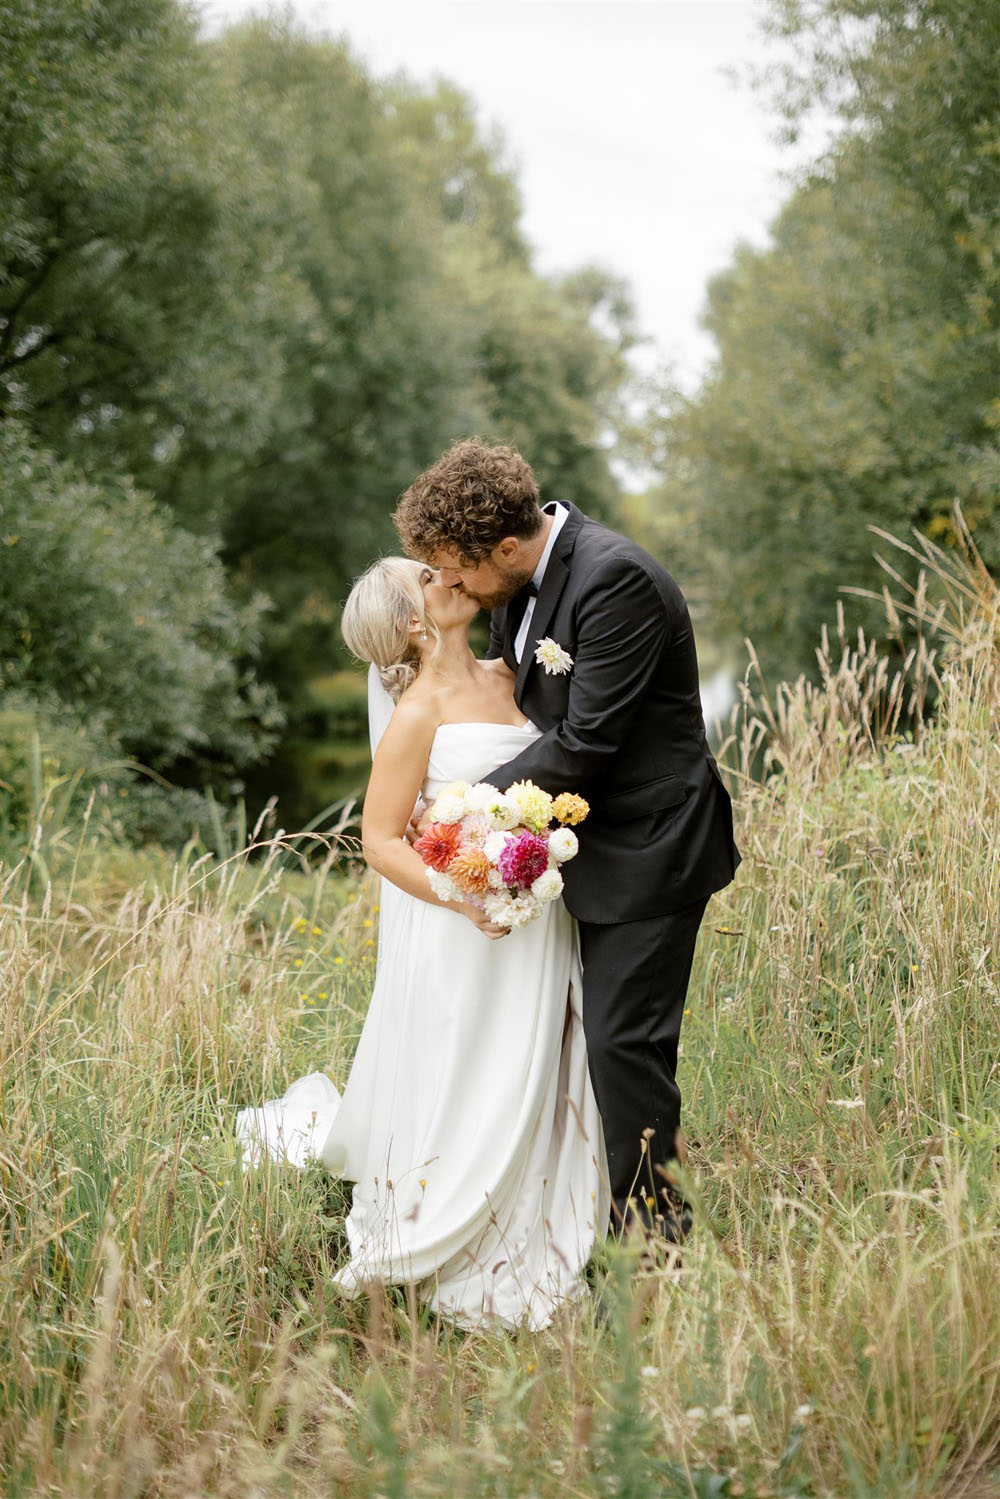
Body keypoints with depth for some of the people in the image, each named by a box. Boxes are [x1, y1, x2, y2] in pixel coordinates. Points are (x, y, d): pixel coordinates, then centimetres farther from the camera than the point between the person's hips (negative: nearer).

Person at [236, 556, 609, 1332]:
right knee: (458, 1096, 3)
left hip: (537, 924, 7)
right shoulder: (419, 714, -12)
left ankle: (522, 1252, 27)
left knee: (528, 1087, 13)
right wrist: (461, 896, -23)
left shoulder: (505, 679, 7)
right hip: (461, 938, -6)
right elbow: (381, 838, -12)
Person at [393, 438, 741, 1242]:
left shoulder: (617, 580, -25)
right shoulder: (524, 573, 3)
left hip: (648, 847, -9)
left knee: (623, 1040, -6)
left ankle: (652, 1230, 8)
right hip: (591, 841, 9)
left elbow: (586, 741, -24)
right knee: (606, 1032, 13)